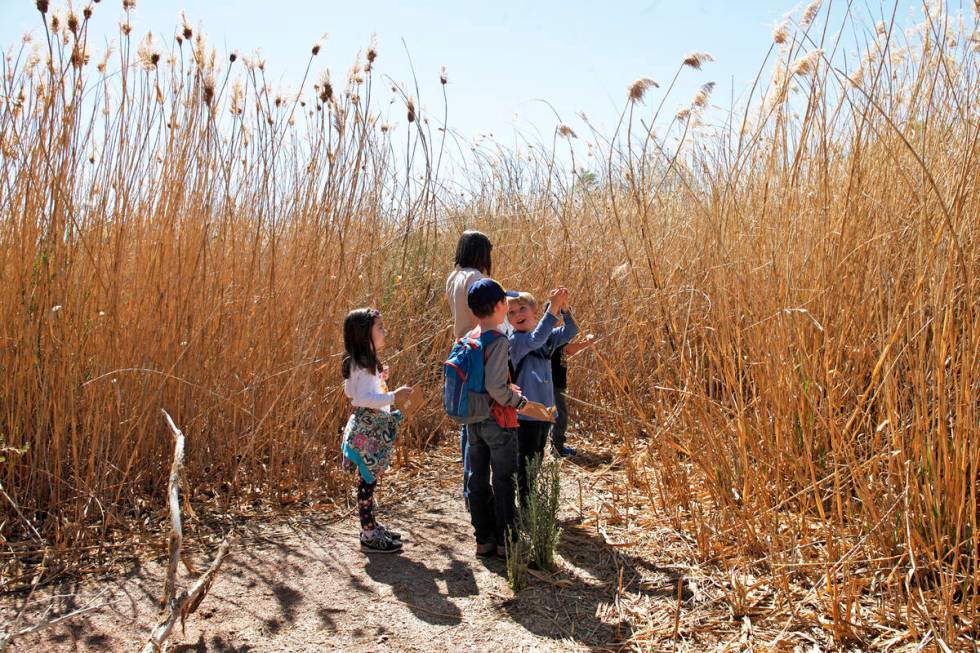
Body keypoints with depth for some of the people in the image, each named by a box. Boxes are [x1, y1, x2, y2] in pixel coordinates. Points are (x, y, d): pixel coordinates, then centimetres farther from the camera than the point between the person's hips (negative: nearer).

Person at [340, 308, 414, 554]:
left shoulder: (360, 363, 12)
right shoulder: (364, 366, -19)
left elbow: (350, 391, 21)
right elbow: (363, 398, -27)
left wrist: (378, 378, 18)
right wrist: (393, 397, -26)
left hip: (368, 428, 10)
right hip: (368, 430, -10)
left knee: (368, 481, 17)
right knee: (368, 481, -2)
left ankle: (371, 526, 27)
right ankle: (369, 537, 7)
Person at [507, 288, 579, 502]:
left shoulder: (547, 337, 6)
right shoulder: (515, 340, -15)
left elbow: (570, 331, -3)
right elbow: (535, 340, -34)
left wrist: (564, 307, -20)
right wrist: (553, 307, -37)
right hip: (525, 412, -7)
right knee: (526, 462, 2)